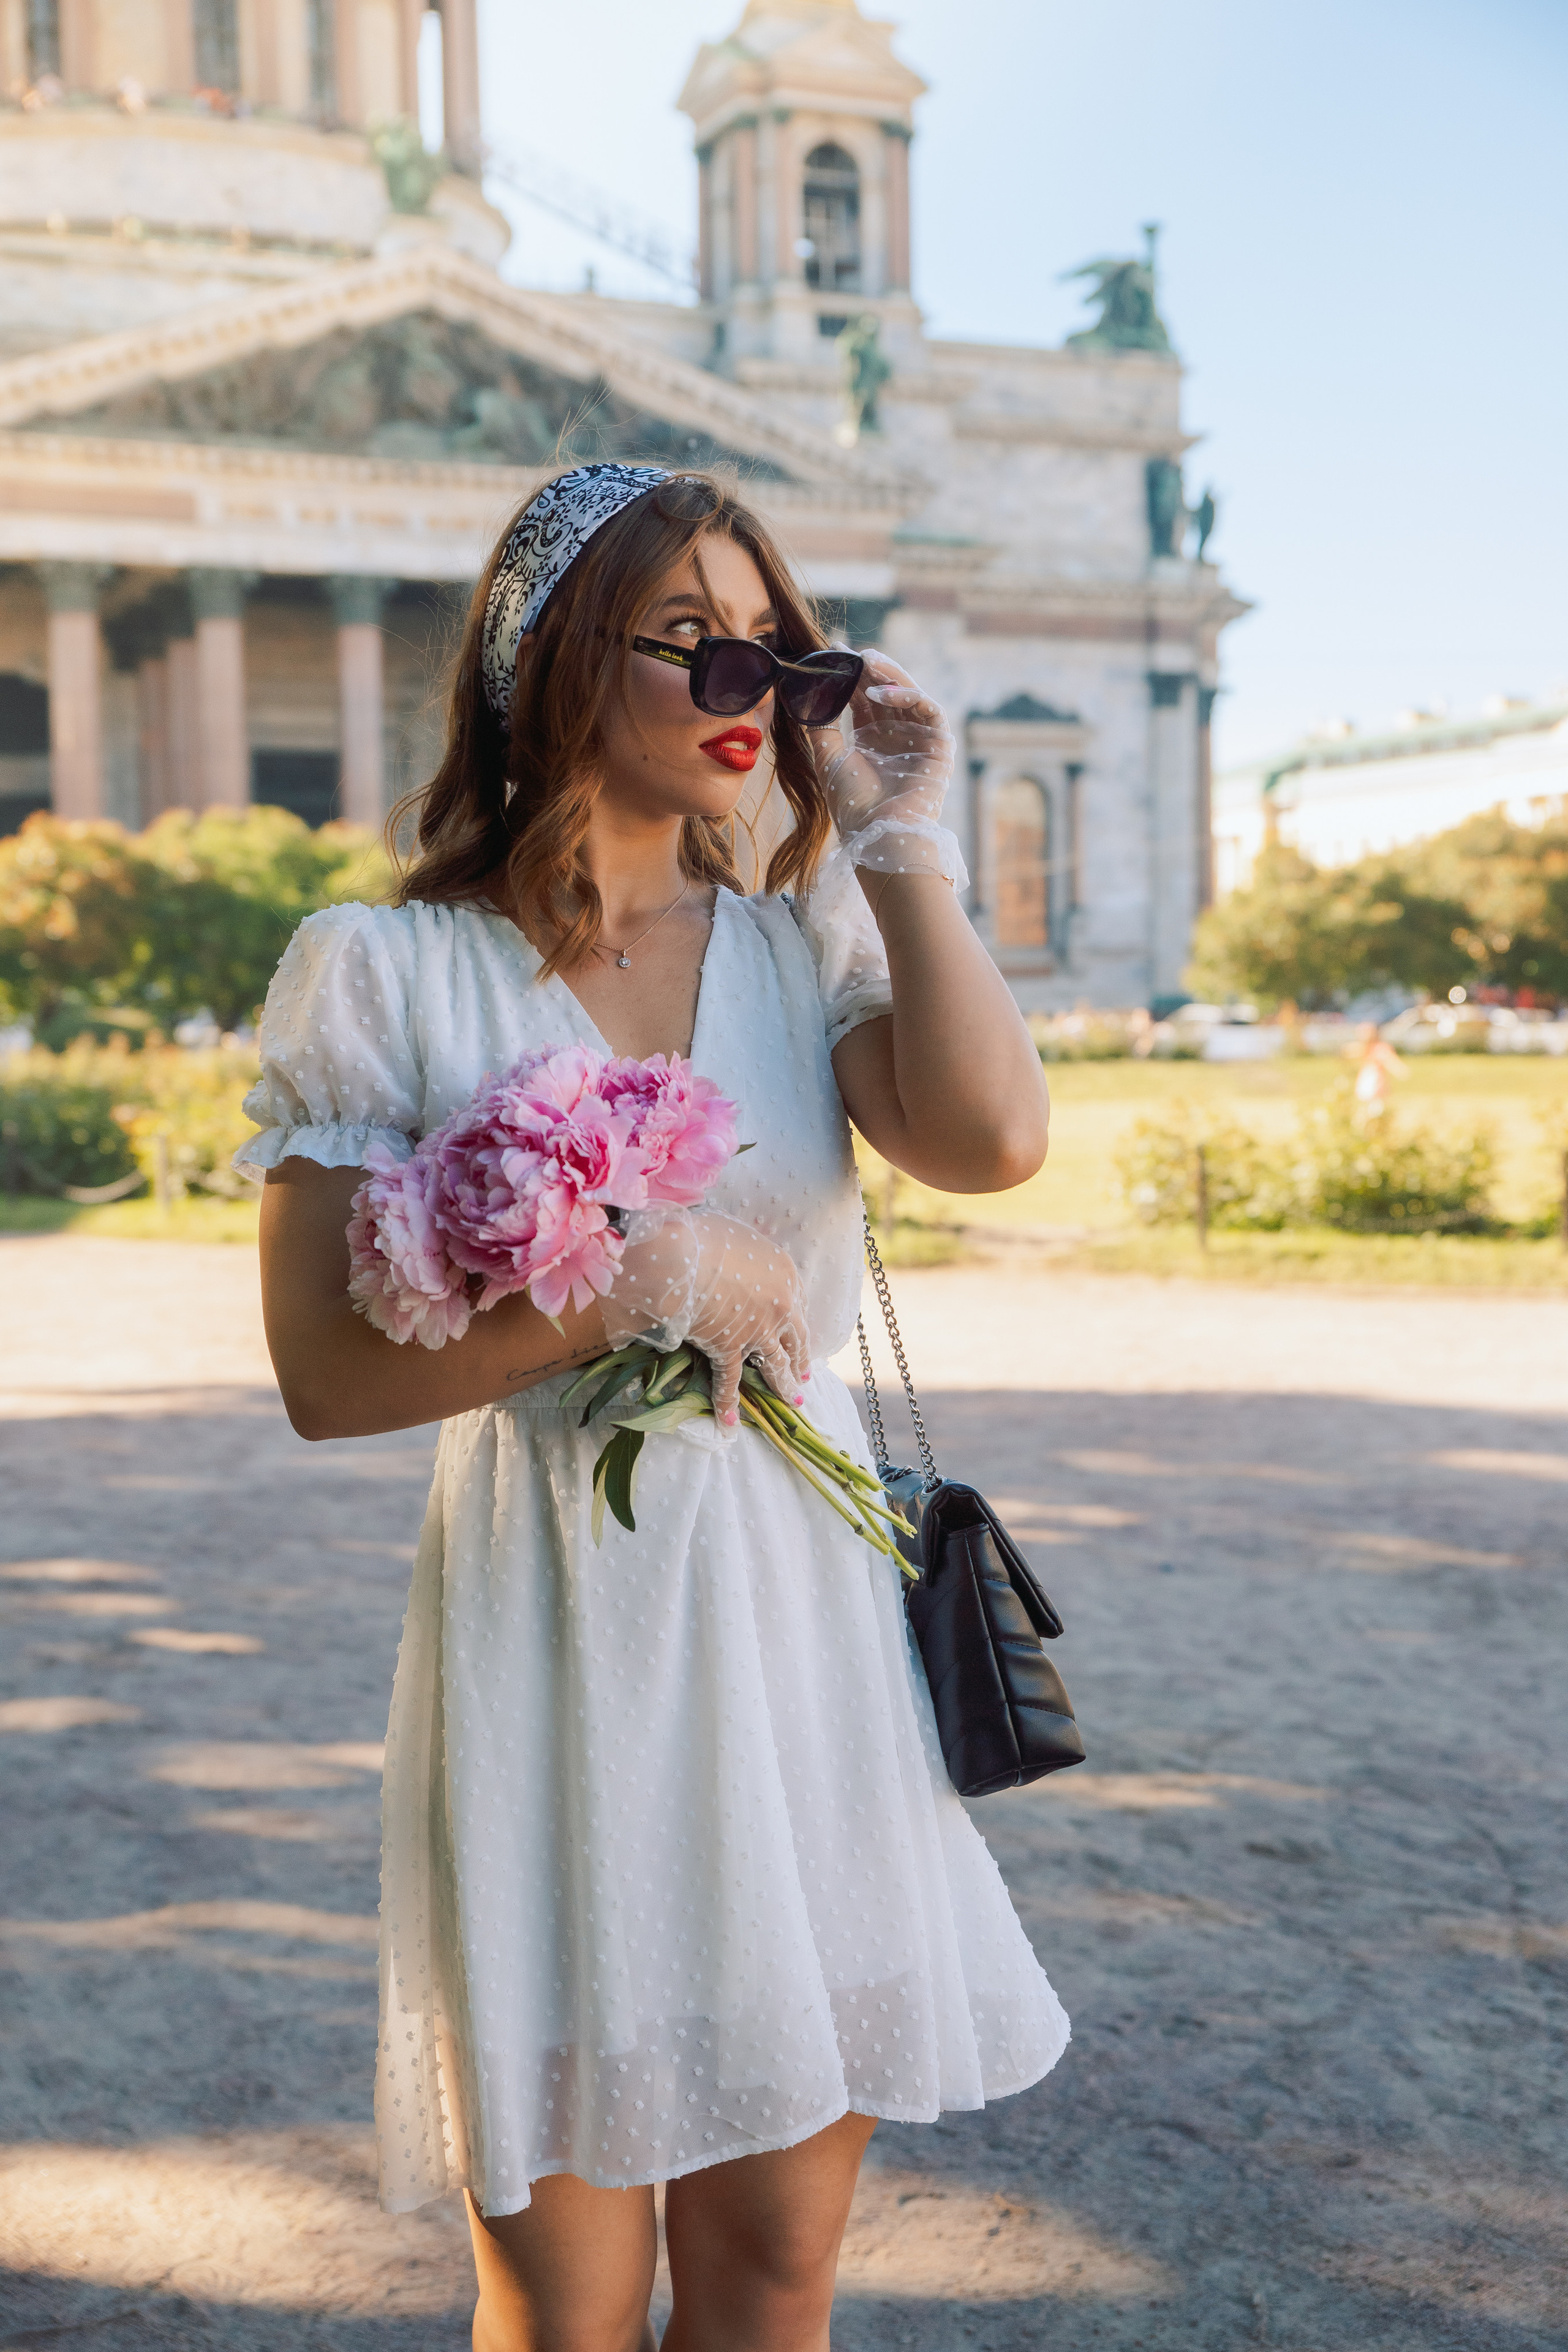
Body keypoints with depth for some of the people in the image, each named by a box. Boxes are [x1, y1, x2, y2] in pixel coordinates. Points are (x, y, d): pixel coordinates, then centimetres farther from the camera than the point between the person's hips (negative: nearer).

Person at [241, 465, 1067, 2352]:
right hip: (555, 1641, -3)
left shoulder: (809, 952, 7)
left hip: (806, 1625, 3)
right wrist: (633, 1283, -14)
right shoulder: (384, 975, -3)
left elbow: (991, 1141, -14)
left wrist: (896, 842, -6)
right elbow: (329, 1375, -7)